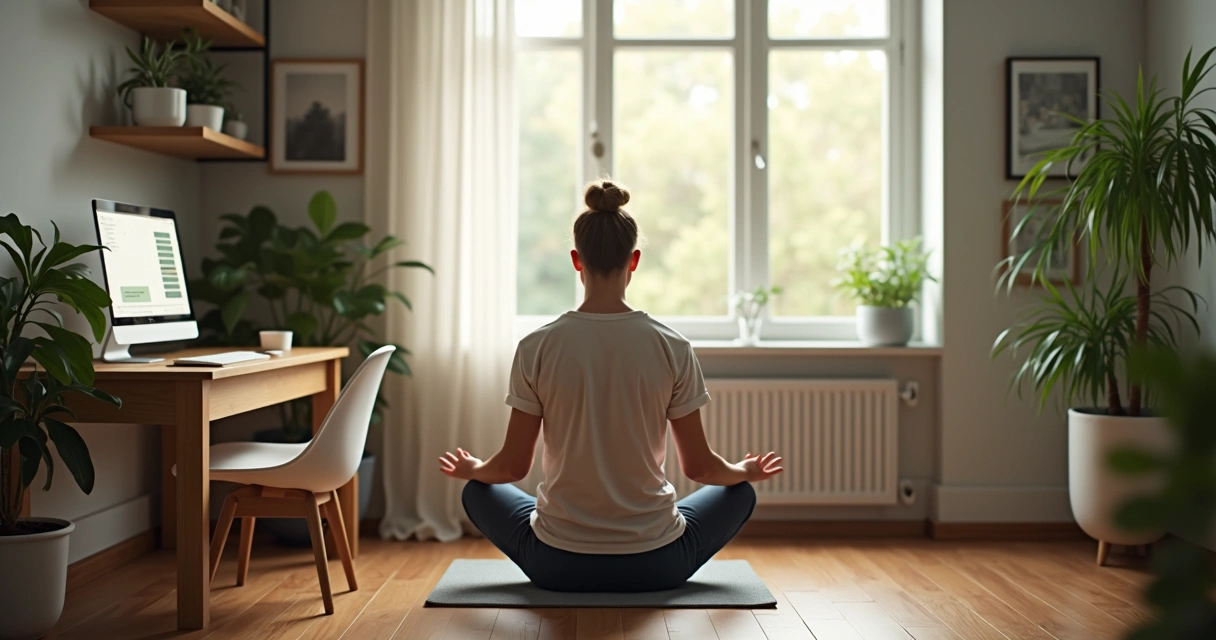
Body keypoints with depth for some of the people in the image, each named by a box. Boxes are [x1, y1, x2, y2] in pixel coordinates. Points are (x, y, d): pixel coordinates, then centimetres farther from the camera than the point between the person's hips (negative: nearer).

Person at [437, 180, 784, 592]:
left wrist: (470, 469, 21)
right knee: (739, 493, 29)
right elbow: (699, 466, -2)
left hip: (558, 565, 0)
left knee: (479, 492, 30)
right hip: (655, 565, 0)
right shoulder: (672, 348, -10)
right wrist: (748, 471, 20)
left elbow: (512, 466, -2)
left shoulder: (537, 347, -10)